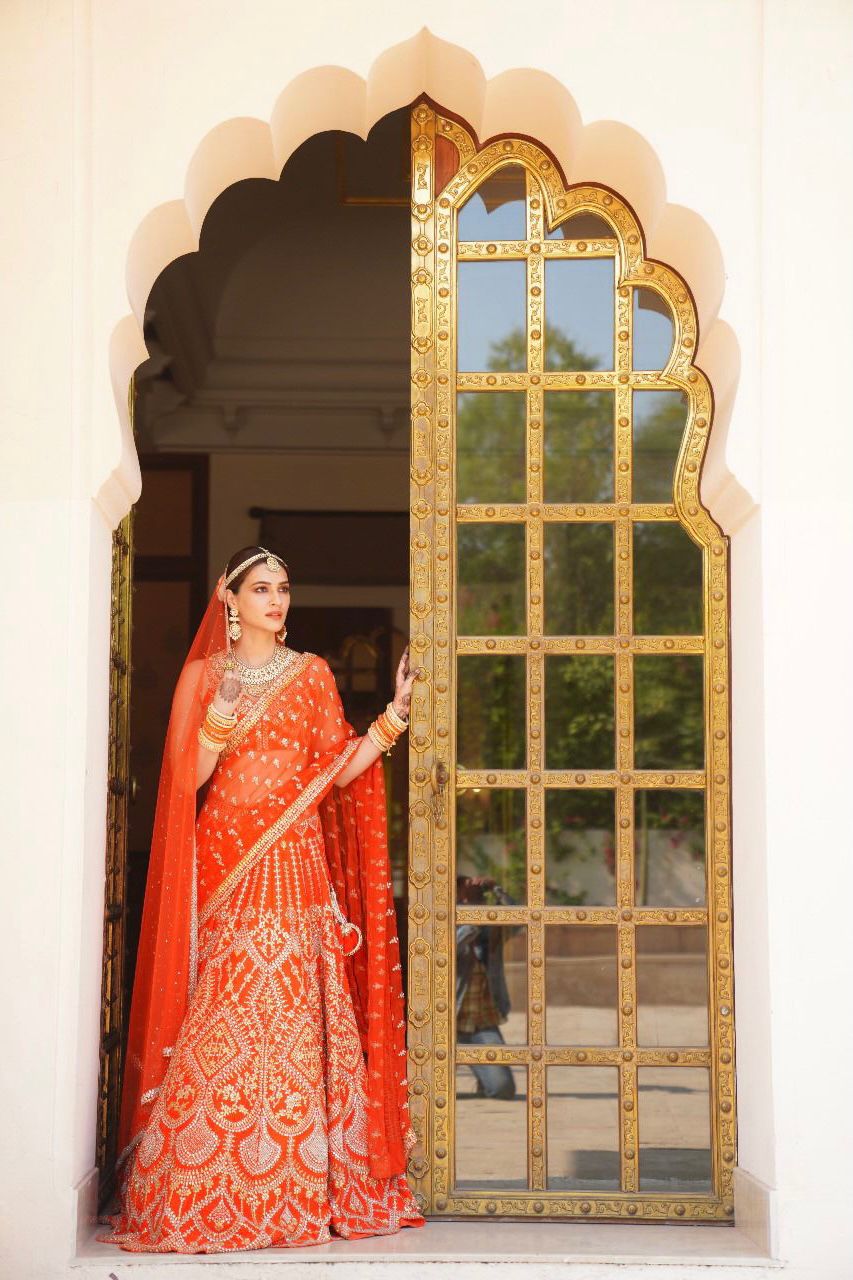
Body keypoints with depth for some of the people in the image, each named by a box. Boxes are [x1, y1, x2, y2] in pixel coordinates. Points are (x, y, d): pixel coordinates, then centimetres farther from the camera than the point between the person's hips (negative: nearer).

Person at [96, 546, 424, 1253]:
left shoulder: (312, 674, 13)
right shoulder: (203, 674, 9)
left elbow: (337, 770, 7)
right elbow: (185, 778, 2)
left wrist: (394, 716, 0)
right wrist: (220, 719, -12)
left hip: (294, 859, 1)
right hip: (225, 859, -1)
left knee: (294, 1020, -3)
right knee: (219, 1023, -6)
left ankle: (298, 1189, 3)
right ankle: (206, 1193, 1)